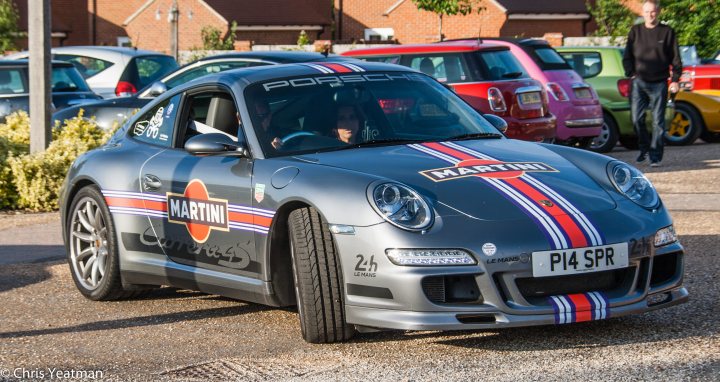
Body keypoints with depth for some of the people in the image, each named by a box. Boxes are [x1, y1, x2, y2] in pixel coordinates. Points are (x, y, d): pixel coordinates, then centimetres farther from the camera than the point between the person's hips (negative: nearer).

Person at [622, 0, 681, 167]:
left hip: (659, 83, -1)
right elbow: (627, 57, 13)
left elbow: (675, 59, 5)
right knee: (637, 118, -5)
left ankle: (655, 155, 6)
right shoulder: (635, 31, 9)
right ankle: (644, 148, 15)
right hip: (639, 82, 1)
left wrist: (675, 80, -3)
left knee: (658, 121, 0)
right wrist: (631, 74, 0)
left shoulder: (667, 32, 4)